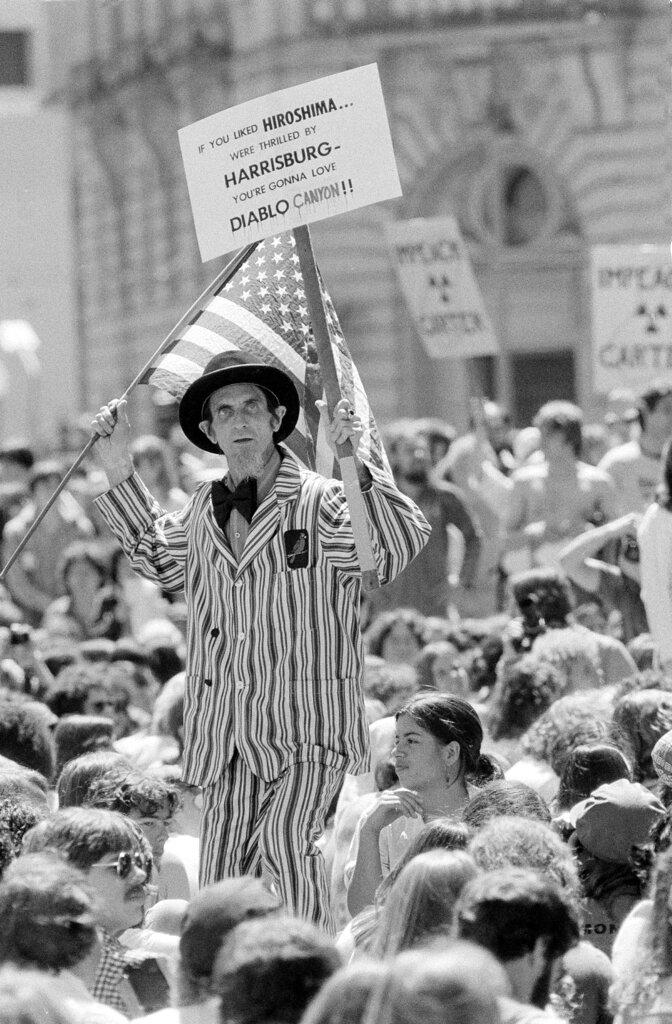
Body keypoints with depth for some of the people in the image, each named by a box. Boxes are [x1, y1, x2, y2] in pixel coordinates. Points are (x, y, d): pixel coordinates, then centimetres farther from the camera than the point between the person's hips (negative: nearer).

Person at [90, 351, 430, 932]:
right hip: (226, 731, 6)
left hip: (309, 729, -6)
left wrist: (353, 468, -35)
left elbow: (404, 546, -22)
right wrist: (120, 474, 25)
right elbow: (161, 559, 33)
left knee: (286, 839, -24)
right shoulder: (204, 512, 11)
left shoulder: (321, 503, -6)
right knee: (224, 873, 6)